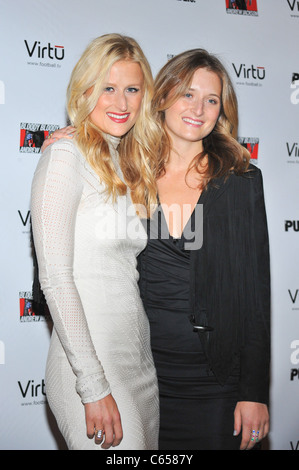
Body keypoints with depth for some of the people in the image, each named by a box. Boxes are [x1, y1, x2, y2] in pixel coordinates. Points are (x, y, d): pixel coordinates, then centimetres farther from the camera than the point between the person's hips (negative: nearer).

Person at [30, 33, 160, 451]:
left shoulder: (133, 166, 13)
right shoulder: (66, 157, -9)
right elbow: (55, 278, -15)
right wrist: (94, 386, -17)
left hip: (142, 364, 7)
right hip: (88, 365, -7)